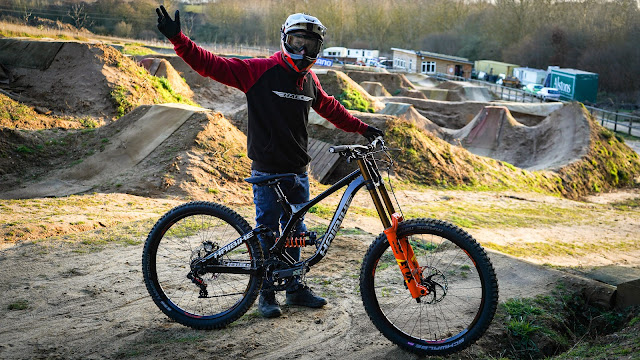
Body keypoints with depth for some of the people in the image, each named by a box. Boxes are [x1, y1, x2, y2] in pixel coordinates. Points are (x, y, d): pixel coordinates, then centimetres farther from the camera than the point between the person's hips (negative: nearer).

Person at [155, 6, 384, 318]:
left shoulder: (309, 80, 10)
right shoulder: (260, 71, -10)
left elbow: (330, 108, 26)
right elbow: (212, 64, -15)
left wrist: (361, 128, 31)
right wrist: (177, 39, -25)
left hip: (298, 172, 6)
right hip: (267, 173, -6)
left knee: (294, 232, 14)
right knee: (268, 233, 3)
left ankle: (295, 287, 27)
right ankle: (267, 293, 18)